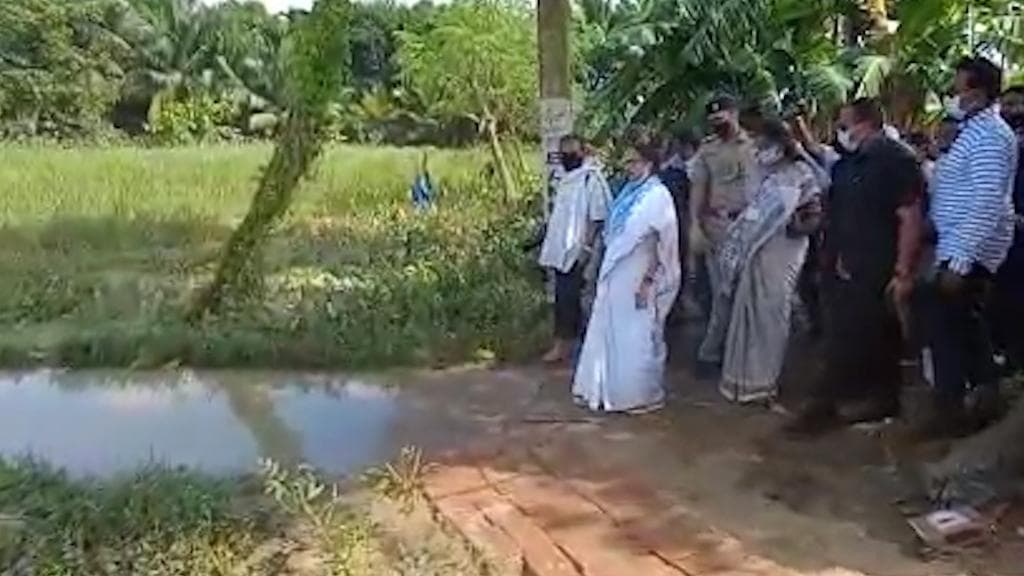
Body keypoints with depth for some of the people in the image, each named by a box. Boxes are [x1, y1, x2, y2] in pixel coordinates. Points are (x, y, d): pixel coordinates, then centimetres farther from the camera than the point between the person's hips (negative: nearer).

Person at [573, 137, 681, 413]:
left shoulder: (658, 195, -11)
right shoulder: (629, 192, 12)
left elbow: (664, 244, -15)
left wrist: (649, 280, -19)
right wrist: (604, 270, 13)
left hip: (638, 278, -8)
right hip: (615, 275, 8)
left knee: (637, 338, 2)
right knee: (609, 333, 13)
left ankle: (641, 395, 15)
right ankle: (609, 390, 25)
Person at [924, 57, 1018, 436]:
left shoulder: (988, 134, -18)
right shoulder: (977, 128, 14)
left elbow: (986, 205, -25)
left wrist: (959, 260, -26)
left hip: (967, 249, -10)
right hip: (967, 247, 10)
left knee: (946, 324, -5)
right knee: (969, 322, 17)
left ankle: (950, 411, 3)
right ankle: (987, 392, 27)